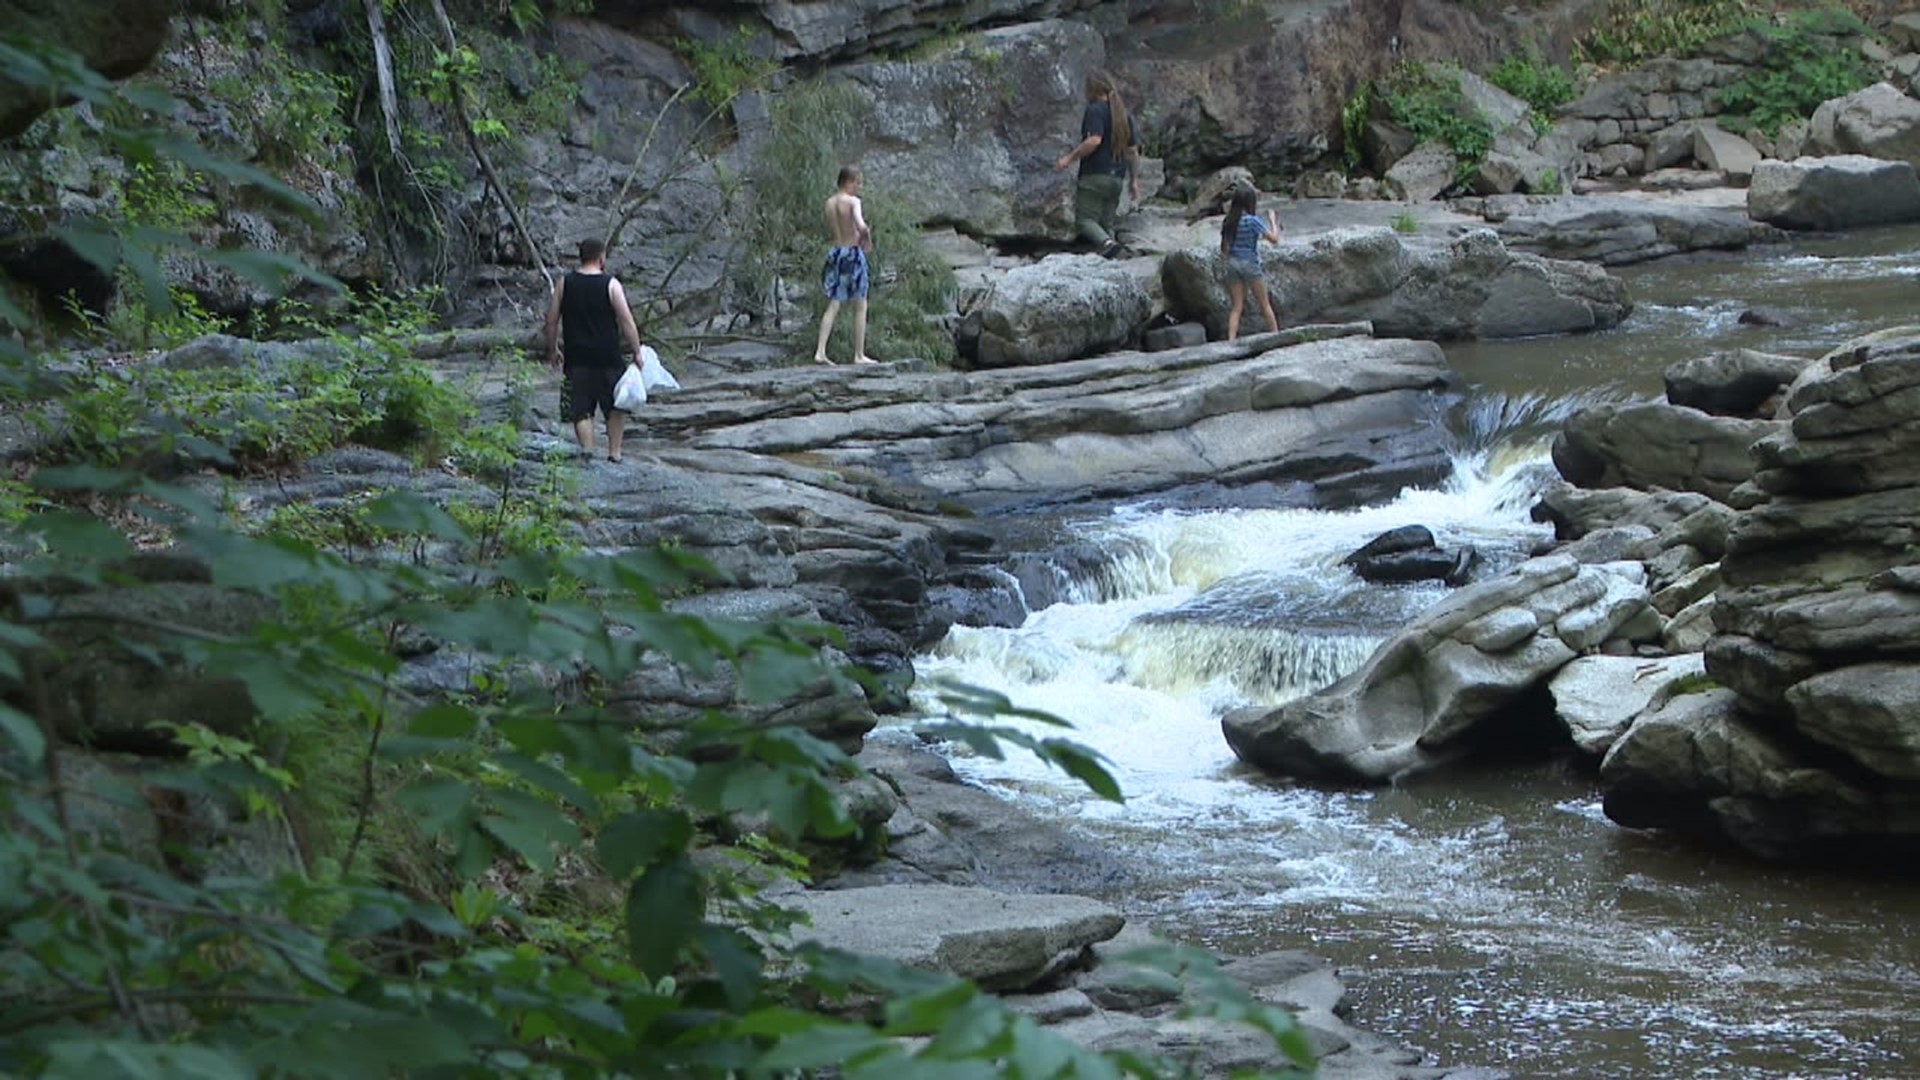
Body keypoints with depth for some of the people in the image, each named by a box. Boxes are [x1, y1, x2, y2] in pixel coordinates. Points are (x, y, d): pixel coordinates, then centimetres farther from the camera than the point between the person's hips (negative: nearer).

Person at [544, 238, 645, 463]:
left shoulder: (565, 284, 1)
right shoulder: (610, 284, -7)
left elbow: (551, 320, 4)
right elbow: (627, 321, -9)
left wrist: (553, 350, 16)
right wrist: (637, 352, -3)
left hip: (576, 358, 2)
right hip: (608, 358, -1)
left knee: (580, 410, 4)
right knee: (616, 407, 16)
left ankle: (587, 450, -12)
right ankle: (614, 453, 18)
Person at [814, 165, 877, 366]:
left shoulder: (829, 202, 9)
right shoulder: (853, 201, -12)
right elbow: (861, 226, -28)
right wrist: (867, 237, -7)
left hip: (835, 252, 6)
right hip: (852, 253, -6)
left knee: (833, 305, 7)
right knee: (860, 307, 5)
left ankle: (820, 351, -3)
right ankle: (859, 355, 8)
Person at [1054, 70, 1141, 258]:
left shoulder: (1095, 110, -7)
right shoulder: (1124, 115, 17)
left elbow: (1094, 140, -21)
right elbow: (1132, 151, 17)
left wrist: (1069, 157, -15)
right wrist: (1134, 179, 21)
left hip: (1094, 174, -8)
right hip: (1116, 178, 8)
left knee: (1085, 219, -10)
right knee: (1106, 223, 11)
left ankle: (1107, 243, -34)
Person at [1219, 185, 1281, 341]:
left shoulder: (1228, 222, 3)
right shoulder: (1252, 221, -13)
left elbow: (1224, 249, 8)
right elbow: (1274, 239, -11)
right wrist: (1272, 220, 2)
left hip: (1232, 264, 4)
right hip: (1250, 264, -4)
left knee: (1237, 306, 6)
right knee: (1265, 304, 10)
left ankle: (1231, 340, -7)